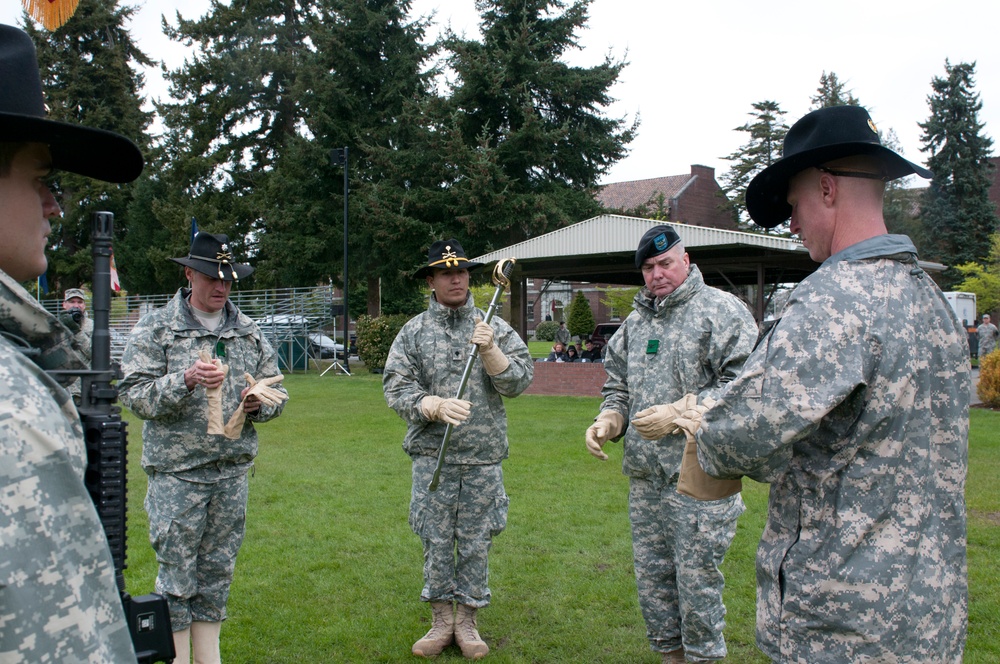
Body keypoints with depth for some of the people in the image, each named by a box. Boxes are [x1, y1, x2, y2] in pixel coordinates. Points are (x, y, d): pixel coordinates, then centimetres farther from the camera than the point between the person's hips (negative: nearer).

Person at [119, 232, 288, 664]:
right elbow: (134, 395, -9)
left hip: (233, 472, 4)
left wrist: (259, 402, -8)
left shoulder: (248, 332, 10)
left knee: (218, 574, 12)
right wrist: (186, 380, -24)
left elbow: (277, 392, 15)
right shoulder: (155, 329, -2)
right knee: (176, 575, 1)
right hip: (176, 473, -4)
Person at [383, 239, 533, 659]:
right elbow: (396, 389, -2)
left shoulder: (494, 327, 5)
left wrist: (489, 350, -16)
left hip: (483, 456, 0)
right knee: (436, 541, 6)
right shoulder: (413, 332, 5)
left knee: (475, 543, 7)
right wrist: (437, 407, -19)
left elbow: (519, 381, -1)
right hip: (432, 455, 0)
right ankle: (441, 621, 21)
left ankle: (467, 621, 22)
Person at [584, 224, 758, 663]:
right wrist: (608, 420, 2)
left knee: (696, 578, 0)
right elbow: (618, 384, 23)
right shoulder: (636, 321, 16)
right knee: (651, 575, 15)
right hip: (644, 477, 7)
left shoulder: (721, 310, -6)